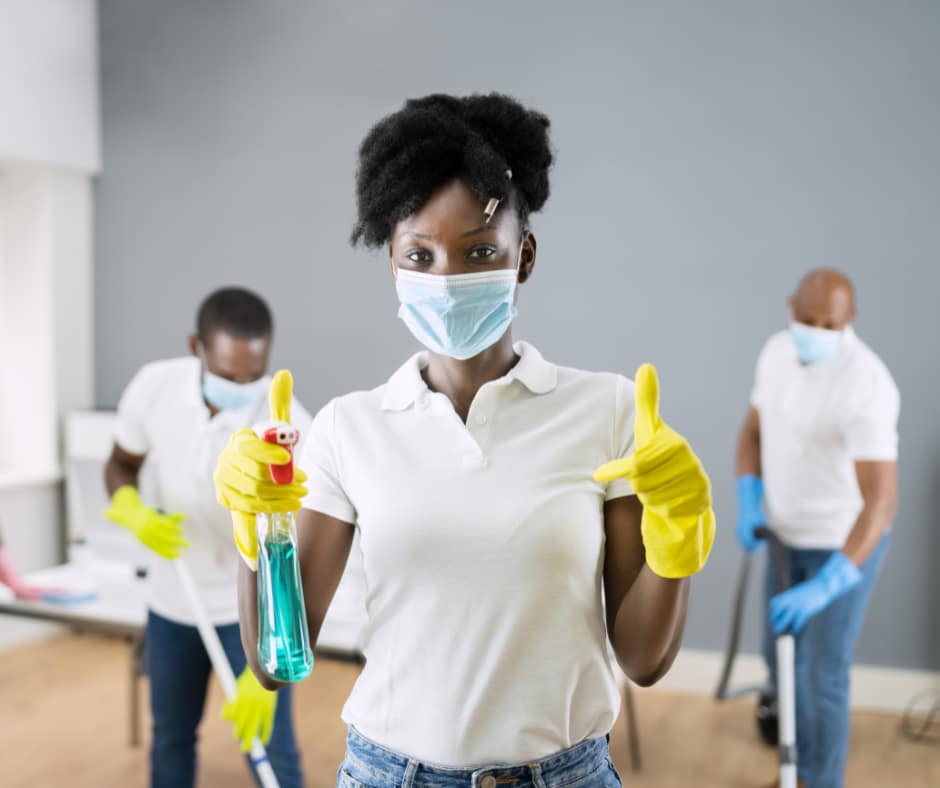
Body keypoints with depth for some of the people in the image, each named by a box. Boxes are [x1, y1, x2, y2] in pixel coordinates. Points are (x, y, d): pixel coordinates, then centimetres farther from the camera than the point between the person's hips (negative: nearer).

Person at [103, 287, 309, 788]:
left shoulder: (289, 428, -27)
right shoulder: (153, 387, -16)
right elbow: (120, 466, 2)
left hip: (252, 606, -3)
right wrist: (135, 514, -21)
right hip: (171, 601, 4)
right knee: (171, 738, 17)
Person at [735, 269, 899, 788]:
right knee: (779, 656, 20)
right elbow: (753, 432, 6)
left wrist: (823, 587, -42)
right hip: (791, 535, 8)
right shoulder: (777, 351, -7)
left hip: (847, 544, -7)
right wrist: (748, 506, -10)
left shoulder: (866, 388, -32)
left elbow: (881, 503, -35)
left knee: (824, 675, -1)